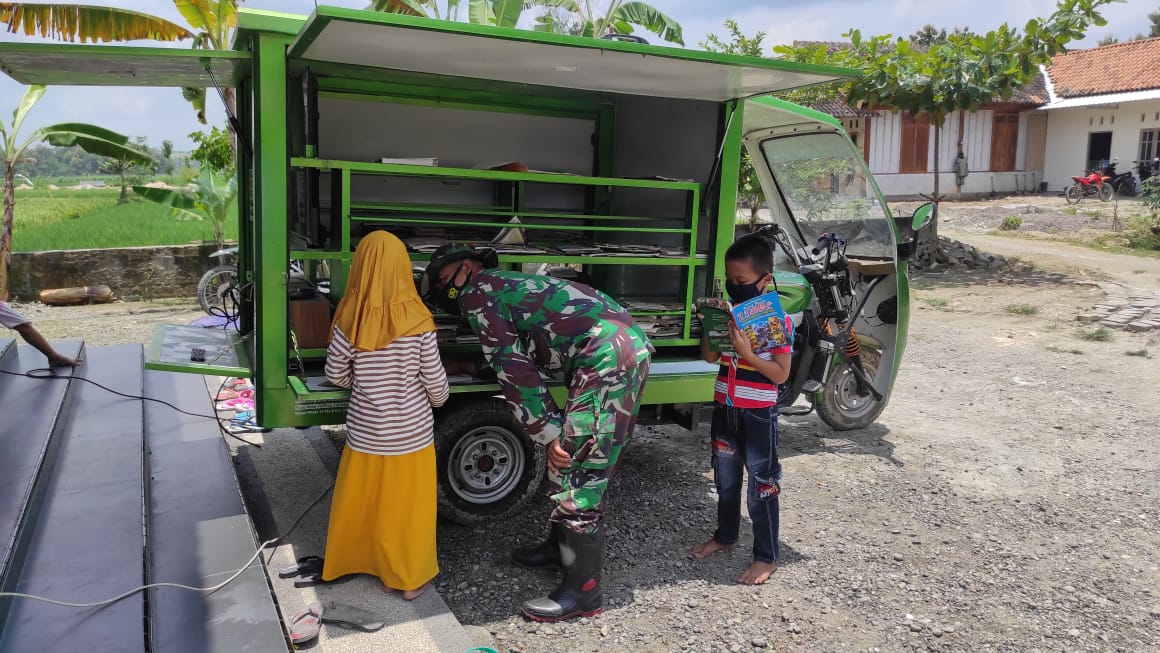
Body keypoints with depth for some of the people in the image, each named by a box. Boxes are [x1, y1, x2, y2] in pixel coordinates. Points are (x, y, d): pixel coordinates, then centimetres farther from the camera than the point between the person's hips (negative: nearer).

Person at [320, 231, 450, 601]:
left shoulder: (349, 321, -12)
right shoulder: (417, 322, -17)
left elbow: (335, 375, -2)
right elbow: (435, 380, -9)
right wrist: (438, 399, 12)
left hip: (365, 429, 2)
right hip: (411, 430, -1)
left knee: (363, 499, 20)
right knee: (407, 506, 12)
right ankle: (410, 579, 26)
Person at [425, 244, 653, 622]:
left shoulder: (478, 295, 1)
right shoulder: (509, 283, 29)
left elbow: (513, 367, -7)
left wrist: (547, 432, -7)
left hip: (607, 355, -10)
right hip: (631, 346, 10)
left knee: (576, 469, -4)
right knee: (567, 462, 21)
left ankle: (584, 592, 6)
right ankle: (561, 546, 37)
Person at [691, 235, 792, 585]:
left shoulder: (777, 321, -15)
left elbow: (781, 374, -17)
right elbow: (710, 357, 5)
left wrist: (747, 353, -27)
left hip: (759, 413, -6)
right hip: (725, 407, 6)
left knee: (761, 483, 3)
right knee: (725, 476, 20)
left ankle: (766, 557, 15)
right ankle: (725, 536, 39)